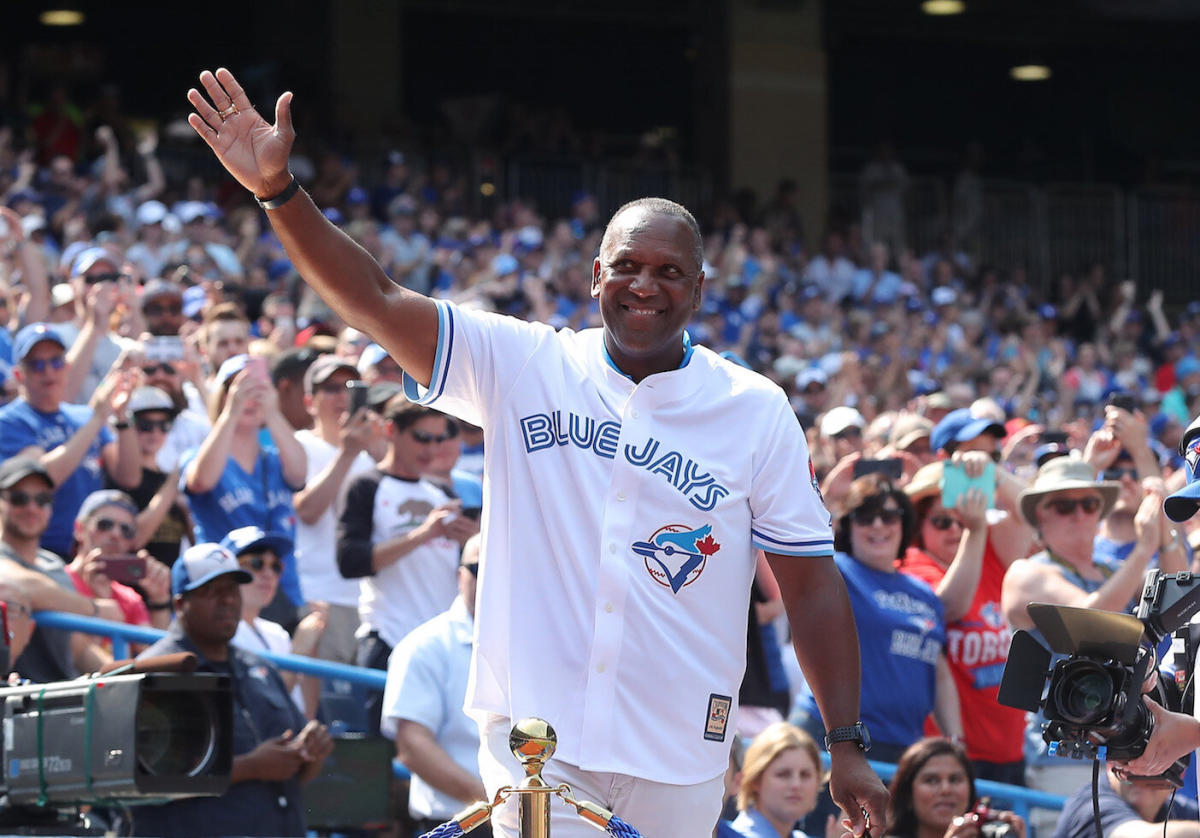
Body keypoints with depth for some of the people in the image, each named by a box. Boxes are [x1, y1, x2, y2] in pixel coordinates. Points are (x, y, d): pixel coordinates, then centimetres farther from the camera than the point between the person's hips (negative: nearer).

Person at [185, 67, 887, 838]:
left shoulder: (757, 412, 2)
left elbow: (810, 581, 3)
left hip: (679, 757, 1)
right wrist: (279, 190, -18)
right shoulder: (522, 365, 3)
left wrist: (848, 745, 0)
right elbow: (376, 301, -5)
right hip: (538, 738, 0)